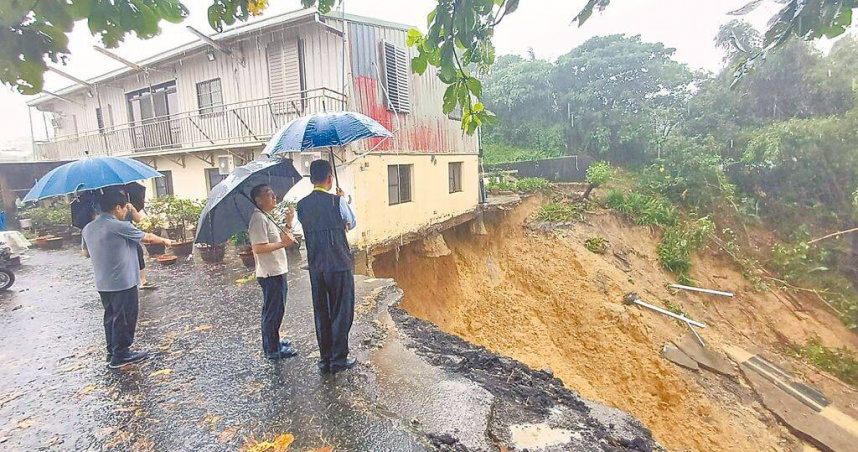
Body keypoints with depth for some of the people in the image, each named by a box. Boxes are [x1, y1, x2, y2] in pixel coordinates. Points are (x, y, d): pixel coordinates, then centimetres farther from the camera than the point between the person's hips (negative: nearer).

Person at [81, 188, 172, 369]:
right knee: (124, 319, 3)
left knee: (111, 317, 18)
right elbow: (147, 237, -4)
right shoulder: (120, 227, -17)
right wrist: (165, 240, 13)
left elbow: (86, 253, 17)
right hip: (123, 282, -8)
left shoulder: (88, 228, 6)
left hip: (102, 284, 8)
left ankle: (112, 351, 28)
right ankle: (121, 355, 10)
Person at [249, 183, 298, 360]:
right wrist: (283, 243, -23)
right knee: (273, 312, 0)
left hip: (276, 272, 10)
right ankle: (273, 350, 12)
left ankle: (273, 341, 35)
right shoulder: (259, 219, -17)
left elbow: (277, 239, 17)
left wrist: (288, 224, 7)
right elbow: (258, 248, -25)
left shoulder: (267, 217, 15)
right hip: (271, 274, -10)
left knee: (274, 310, 21)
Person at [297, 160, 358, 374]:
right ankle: (339, 360, 16)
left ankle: (325, 359, 26)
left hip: (315, 267, 5)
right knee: (341, 313, 8)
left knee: (321, 314, 15)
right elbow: (352, 223, 5)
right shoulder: (337, 201, -12)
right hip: (340, 266, -5)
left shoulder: (302, 205, 2)